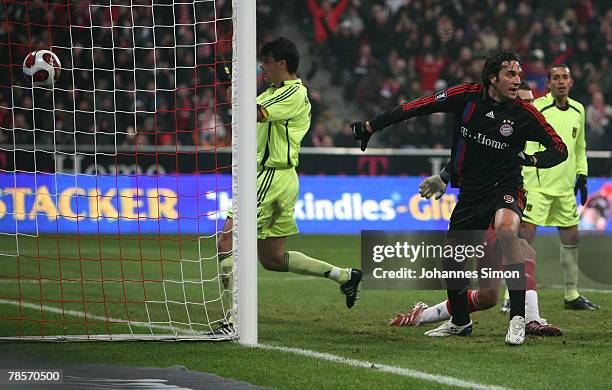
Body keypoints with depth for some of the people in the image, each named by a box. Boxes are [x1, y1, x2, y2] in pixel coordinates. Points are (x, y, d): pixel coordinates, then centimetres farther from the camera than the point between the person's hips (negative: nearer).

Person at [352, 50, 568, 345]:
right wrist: (372, 126, -2)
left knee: (505, 230, -34)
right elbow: (417, 107, -3)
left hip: (505, 188, -4)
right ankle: (459, 322, 36)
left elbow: (560, 149, -2)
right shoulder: (468, 96, -8)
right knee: (452, 257, 9)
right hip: (470, 192, 4)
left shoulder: (524, 114, -11)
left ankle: (517, 319, -32)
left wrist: (531, 159, -21)